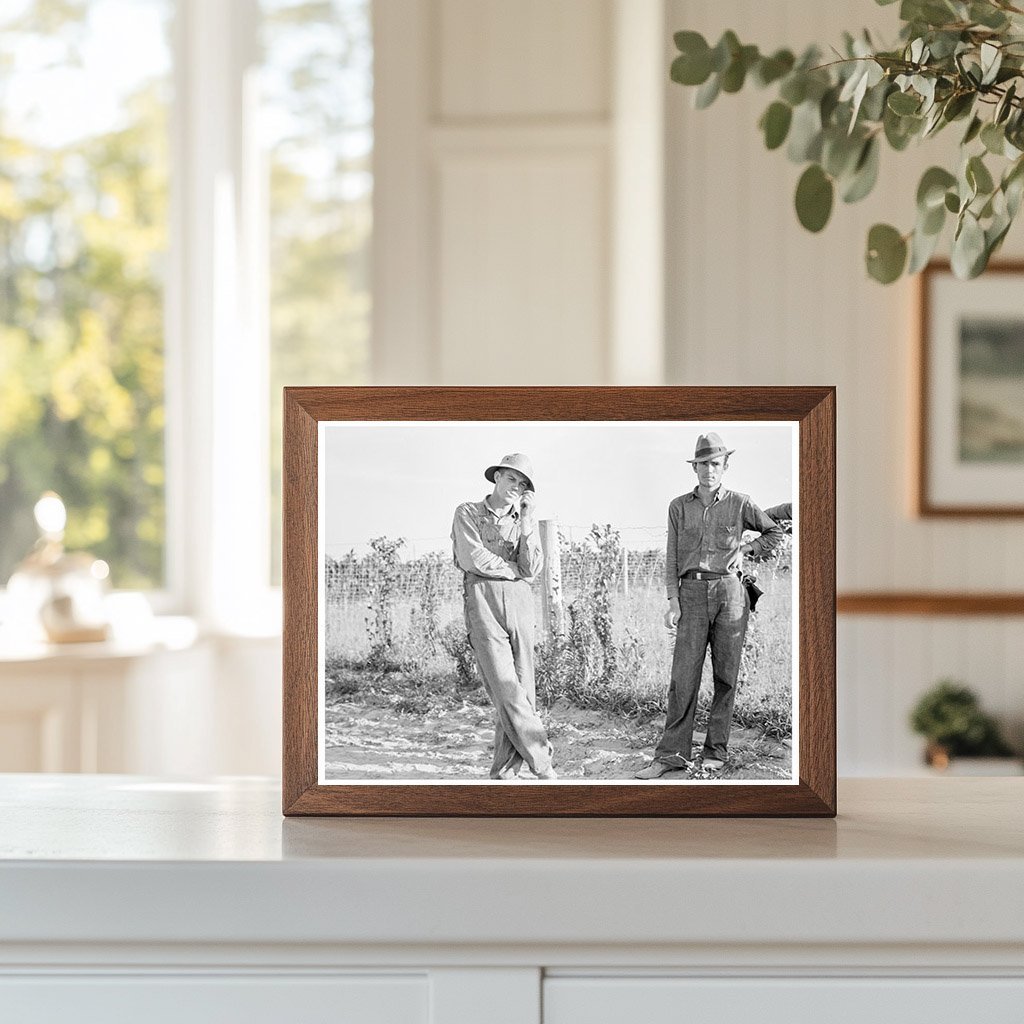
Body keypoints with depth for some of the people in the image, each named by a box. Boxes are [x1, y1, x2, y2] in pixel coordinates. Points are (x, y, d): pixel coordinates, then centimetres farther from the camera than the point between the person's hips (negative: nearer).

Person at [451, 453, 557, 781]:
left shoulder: (527, 520, 19)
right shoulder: (468, 513, 9)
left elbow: (532, 569, 4)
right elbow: (474, 559, -5)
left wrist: (526, 523, -4)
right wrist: (515, 569, 4)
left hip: (520, 603, 4)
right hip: (483, 601, -4)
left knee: (522, 692, -2)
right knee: (506, 689, -13)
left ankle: (504, 773, 3)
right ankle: (542, 765, -9)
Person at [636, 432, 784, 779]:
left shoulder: (739, 504, 6)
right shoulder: (679, 507, 8)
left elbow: (775, 533, 19)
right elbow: (672, 558, 8)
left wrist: (745, 548, 3)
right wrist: (673, 601, -1)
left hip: (729, 591, 0)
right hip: (692, 592, 0)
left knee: (725, 677, 2)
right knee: (683, 676, -5)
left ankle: (716, 753, 10)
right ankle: (672, 754, -2)